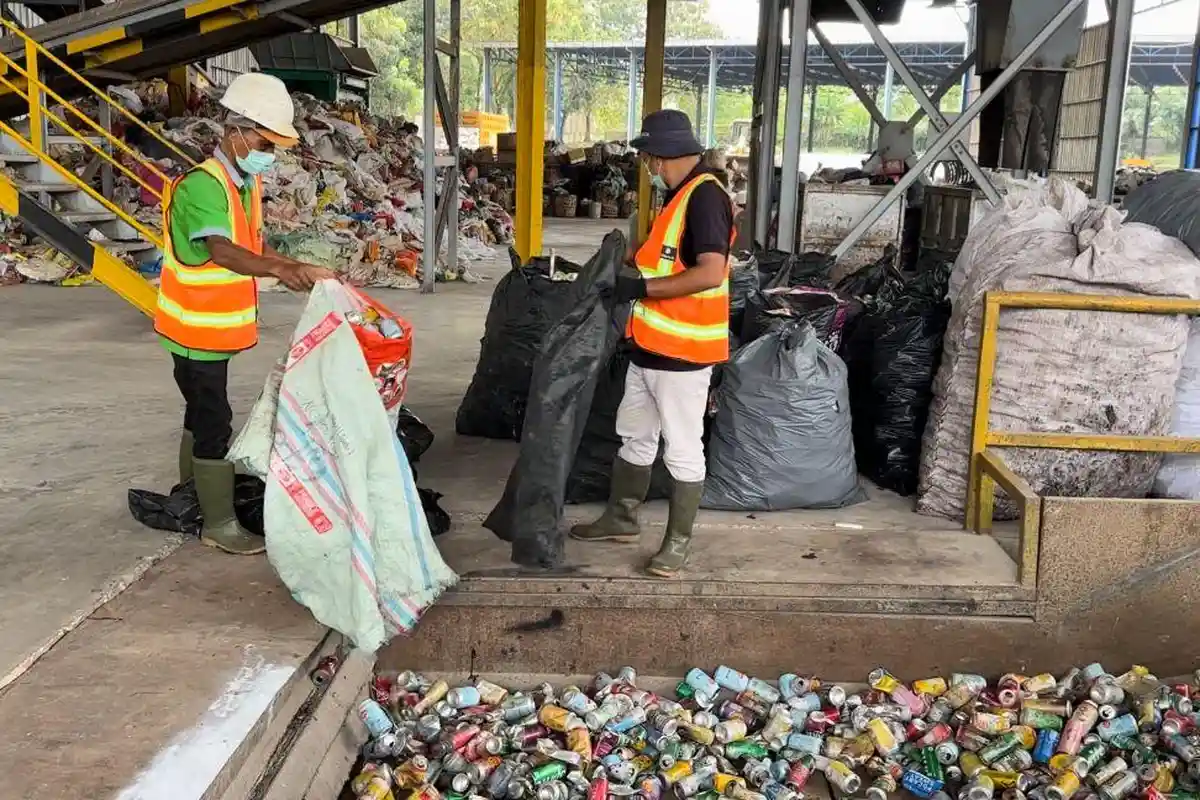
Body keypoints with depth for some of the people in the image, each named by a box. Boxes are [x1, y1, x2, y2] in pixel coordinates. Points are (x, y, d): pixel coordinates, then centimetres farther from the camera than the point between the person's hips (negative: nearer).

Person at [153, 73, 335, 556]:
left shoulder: (248, 183, 7)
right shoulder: (201, 185, -22)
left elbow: (252, 246, 13)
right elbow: (221, 250, -38)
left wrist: (295, 270, 0)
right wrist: (279, 270, -51)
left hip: (216, 327, 9)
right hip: (196, 329, -9)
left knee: (202, 413, 20)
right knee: (215, 421, -4)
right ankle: (219, 525, 6)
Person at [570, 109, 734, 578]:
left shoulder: (705, 196, -18)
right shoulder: (679, 195, 13)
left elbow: (710, 274, -28)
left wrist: (642, 288, -24)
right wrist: (629, 256, 9)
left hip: (683, 348, -10)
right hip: (651, 343, 10)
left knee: (682, 448, 2)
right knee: (635, 434, 20)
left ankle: (678, 542, 14)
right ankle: (621, 519, 35)